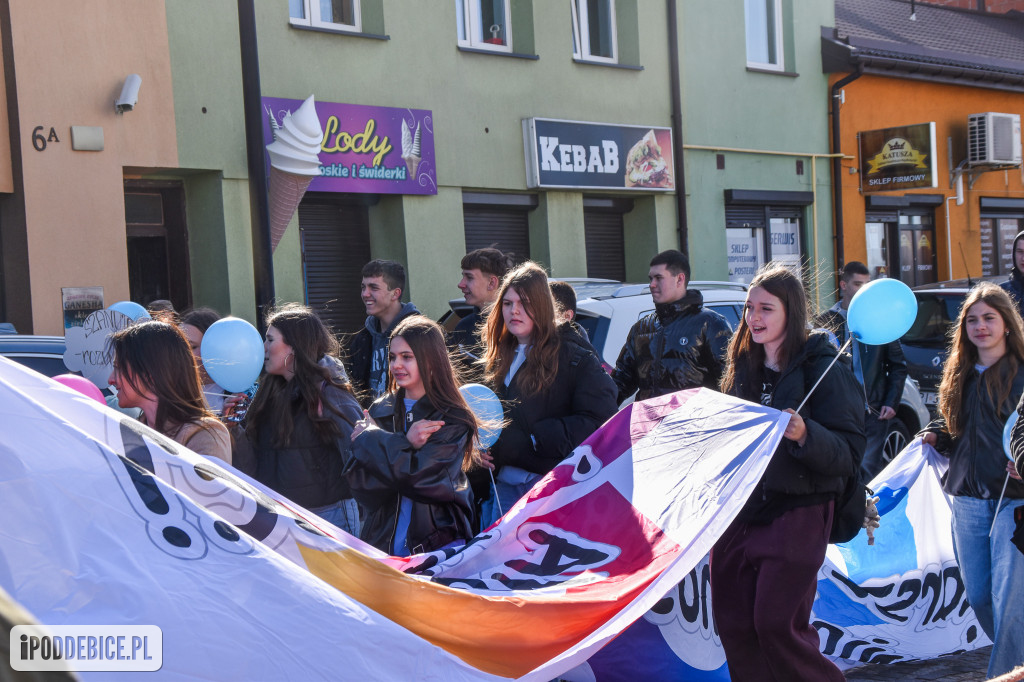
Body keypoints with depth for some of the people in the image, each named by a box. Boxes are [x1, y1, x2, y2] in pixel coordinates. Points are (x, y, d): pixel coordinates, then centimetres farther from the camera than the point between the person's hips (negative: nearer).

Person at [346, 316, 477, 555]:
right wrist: (404, 444, -16)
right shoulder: (379, 411, 7)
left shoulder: (452, 420, -5)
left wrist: (370, 439, -6)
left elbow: (417, 476, -17)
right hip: (382, 541, 3)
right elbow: (357, 478, -3)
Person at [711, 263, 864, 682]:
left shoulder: (823, 369, -8)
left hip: (797, 512, -6)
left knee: (777, 625, -9)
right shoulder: (741, 368, 12)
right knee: (734, 627, 5)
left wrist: (804, 435, -30)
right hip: (738, 513, 6)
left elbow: (849, 454, -15)